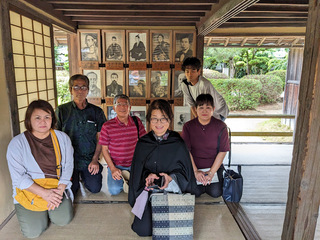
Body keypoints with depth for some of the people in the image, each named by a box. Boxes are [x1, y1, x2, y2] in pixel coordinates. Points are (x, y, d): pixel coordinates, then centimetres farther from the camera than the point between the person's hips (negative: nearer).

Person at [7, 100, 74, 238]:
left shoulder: (62, 138, -1)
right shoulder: (17, 143, -8)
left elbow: (68, 166, -1)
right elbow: (18, 176, -11)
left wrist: (60, 190, -13)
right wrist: (44, 193, -19)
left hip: (57, 187, 2)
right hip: (29, 190, -1)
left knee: (63, 220, -12)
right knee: (33, 231, -9)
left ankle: (51, 208, 20)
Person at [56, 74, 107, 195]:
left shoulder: (97, 112, 2)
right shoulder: (61, 110, -1)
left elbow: (100, 138, 4)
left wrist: (95, 159, -5)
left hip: (89, 159, 1)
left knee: (95, 188, -7)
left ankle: (83, 174, 25)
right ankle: (76, 176, 23)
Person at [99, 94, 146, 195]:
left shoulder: (137, 122, 0)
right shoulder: (107, 126, -8)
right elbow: (105, 150, -2)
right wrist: (112, 169, -11)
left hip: (134, 164, 2)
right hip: (116, 165, -2)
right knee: (114, 190, -20)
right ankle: (122, 178, 12)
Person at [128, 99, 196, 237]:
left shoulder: (178, 144, -5)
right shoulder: (143, 143, 0)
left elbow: (184, 170, 0)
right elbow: (138, 171, 4)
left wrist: (171, 177, -19)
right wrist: (147, 175, -17)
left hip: (173, 190, -1)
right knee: (143, 229, -11)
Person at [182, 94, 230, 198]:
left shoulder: (221, 126, -5)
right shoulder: (188, 126, -4)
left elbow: (222, 151, -6)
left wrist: (211, 172, -12)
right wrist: (195, 171, -13)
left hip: (214, 167, 0)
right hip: (194, 167, 0)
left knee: (215, 193, -13)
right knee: (195, 192, -15)